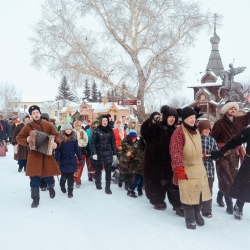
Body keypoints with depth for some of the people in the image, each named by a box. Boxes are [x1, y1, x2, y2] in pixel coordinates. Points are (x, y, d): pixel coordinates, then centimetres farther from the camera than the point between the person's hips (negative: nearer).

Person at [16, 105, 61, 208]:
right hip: (34, 155, 0)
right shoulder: (28, 127, -2)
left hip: (46, 154, 0)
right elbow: (19, 138, 6)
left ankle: (51, 187, 40)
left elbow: (57, 135, 0)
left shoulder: (47, 125, -1)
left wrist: (56, 143, -21)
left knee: (48, 175, 3)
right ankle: (35, 199, 13)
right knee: (34, 177, 0)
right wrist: (26, 140, -15)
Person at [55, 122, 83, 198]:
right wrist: (57, 160, -12)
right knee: (64, 176, 9)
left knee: (71, 176, 1)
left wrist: (80, 159, 5)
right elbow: (57, 150, -7)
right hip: (63, 161, -1)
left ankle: (70, 191, 10)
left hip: (72, 161, 1)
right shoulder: (61, 138, -7)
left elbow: (77, 149, 6)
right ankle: (62, 186, 40)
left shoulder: (74, 138, 1)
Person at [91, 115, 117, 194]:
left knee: (108, 171, -3)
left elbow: (113, 143, 8)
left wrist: (114, 154, 5)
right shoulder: (96, 130, -4)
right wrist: (94, 153, -14)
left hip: (108, 153, 2)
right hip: (99, 153, -2)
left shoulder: (110, 130, 5)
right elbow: (93, 143, -6)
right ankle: (98, 183, 37)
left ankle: (107, 188, 2)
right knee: (98, 170, 13)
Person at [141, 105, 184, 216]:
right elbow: (144, 130, -25)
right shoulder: (156, 127, -7)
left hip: (169, 162, 3)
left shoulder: (174, 131, 7)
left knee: (173, 183, 1)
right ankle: (158, 201, 27)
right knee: (157, 181, 10)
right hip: (156, 161, -3)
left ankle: (177, 205, 4)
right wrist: (152, 119, -38)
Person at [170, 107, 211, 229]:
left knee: (199, 192, 16)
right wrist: (179, 169, -26)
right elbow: (176, 153, -22)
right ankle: (190, 219, 17)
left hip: (199, 169, 8)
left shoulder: (196, 131, 9)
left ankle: (197, 214, 37)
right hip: (186, 170, -7)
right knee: (188, 195, -1)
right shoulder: (179, 132, -17)